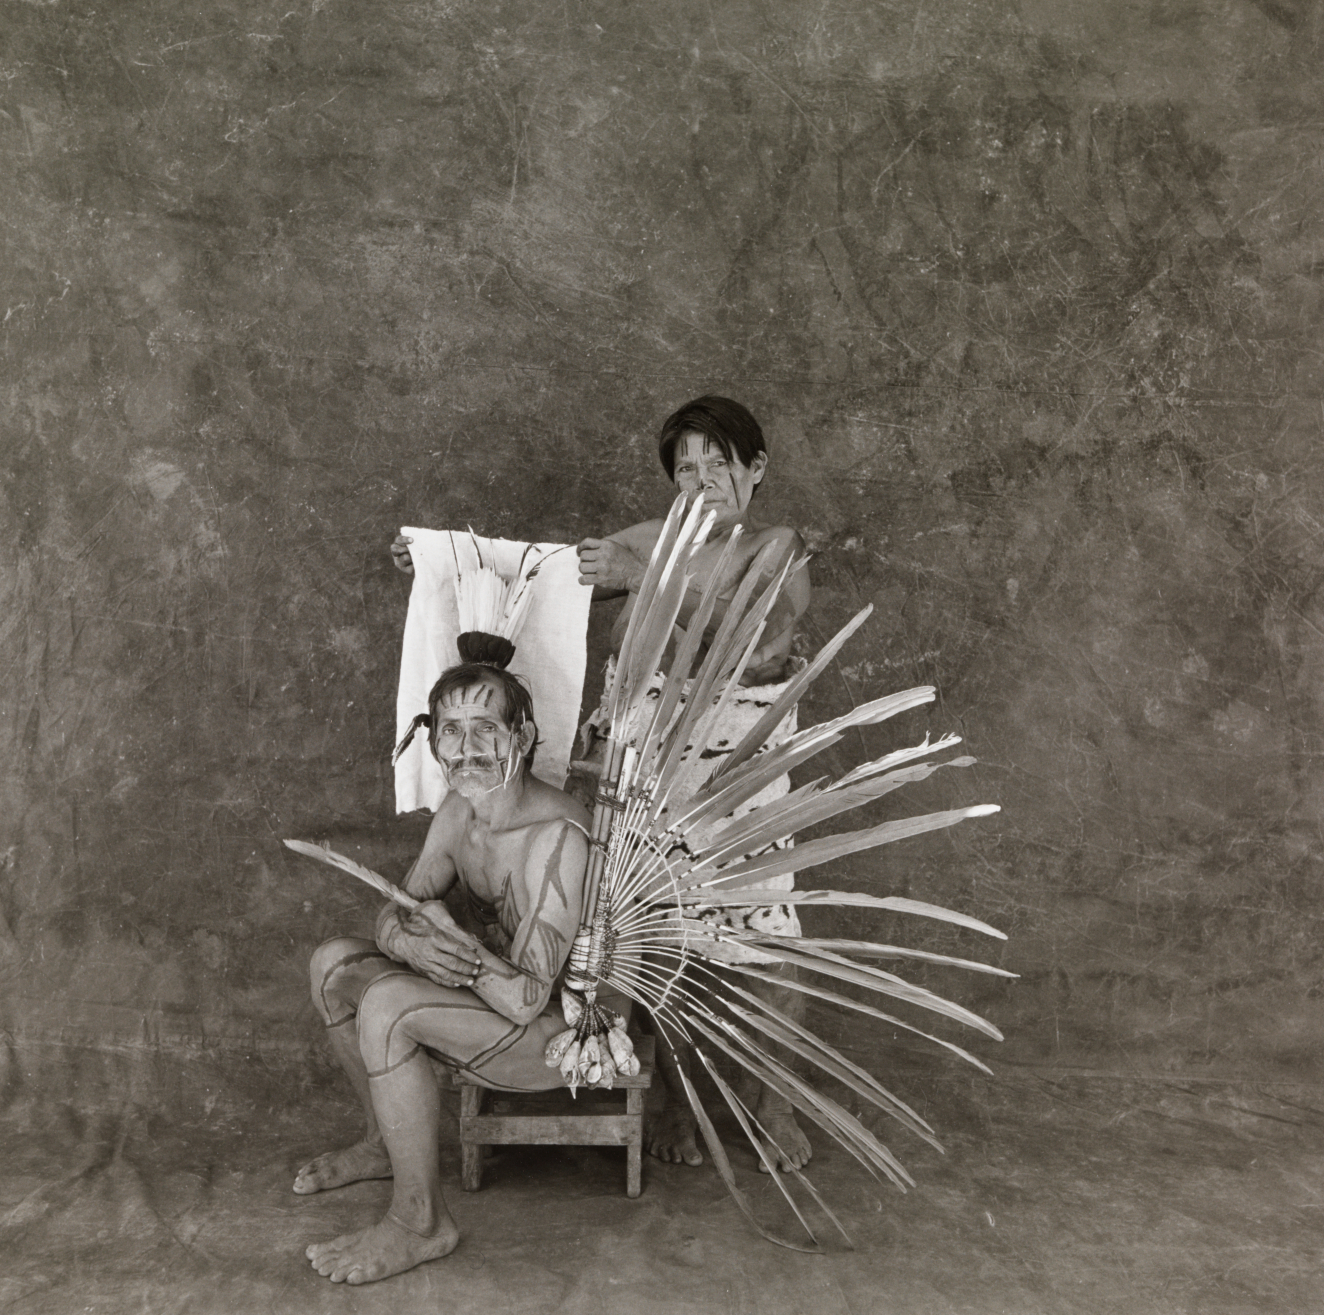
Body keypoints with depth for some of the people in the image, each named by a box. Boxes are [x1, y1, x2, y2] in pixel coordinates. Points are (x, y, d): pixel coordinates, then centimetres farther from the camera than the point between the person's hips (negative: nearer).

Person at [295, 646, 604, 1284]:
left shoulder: (554, 836, -29)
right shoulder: (459, 810, -2)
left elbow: (529, 997, -30)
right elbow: (398, 913, 0)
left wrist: (456, 944, -37)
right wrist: (405, 939, -23)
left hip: (570, 1027, -9)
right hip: (501, 993, 9)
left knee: (386, 1006, -27)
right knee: (334, 962, 5)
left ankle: (421, 1220, -12)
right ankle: (388, 1141, 23)